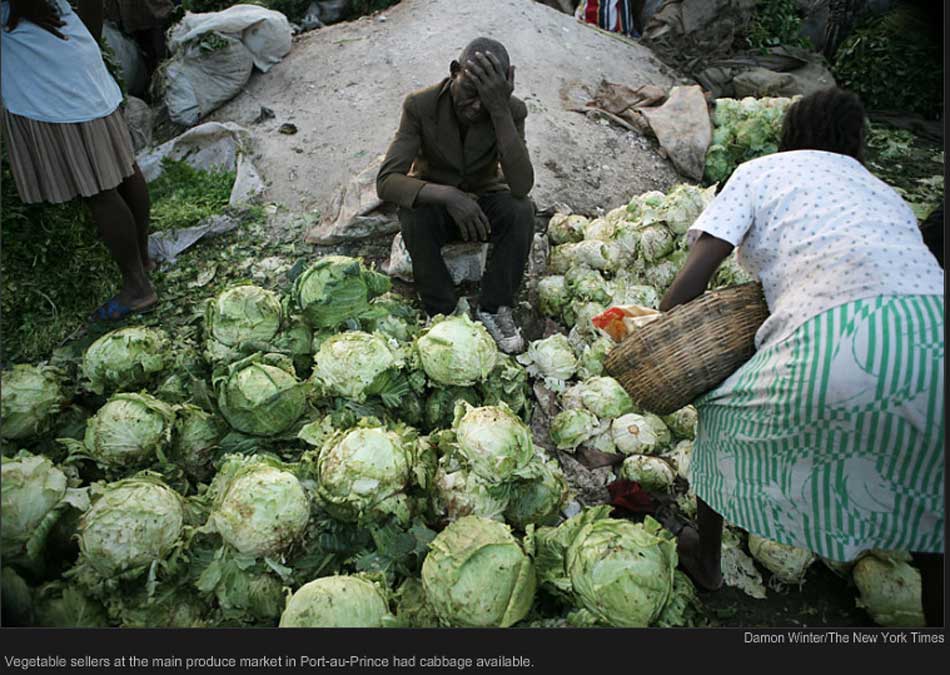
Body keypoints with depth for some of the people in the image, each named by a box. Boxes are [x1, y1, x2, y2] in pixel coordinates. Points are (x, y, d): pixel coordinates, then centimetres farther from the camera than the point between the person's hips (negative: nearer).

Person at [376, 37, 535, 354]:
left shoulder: (512, 110, -18)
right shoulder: (420, 105, -20)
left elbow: (522, 186, -33)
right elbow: (386, 182, -28)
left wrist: (500, 109, -40)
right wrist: (447, 195, -44)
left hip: (484, 203, 1)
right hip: (435, 203, -1)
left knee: (522, 211, -31)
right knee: (412, 214, -35)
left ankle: (494, 307, -15)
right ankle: (443, 312, -18)